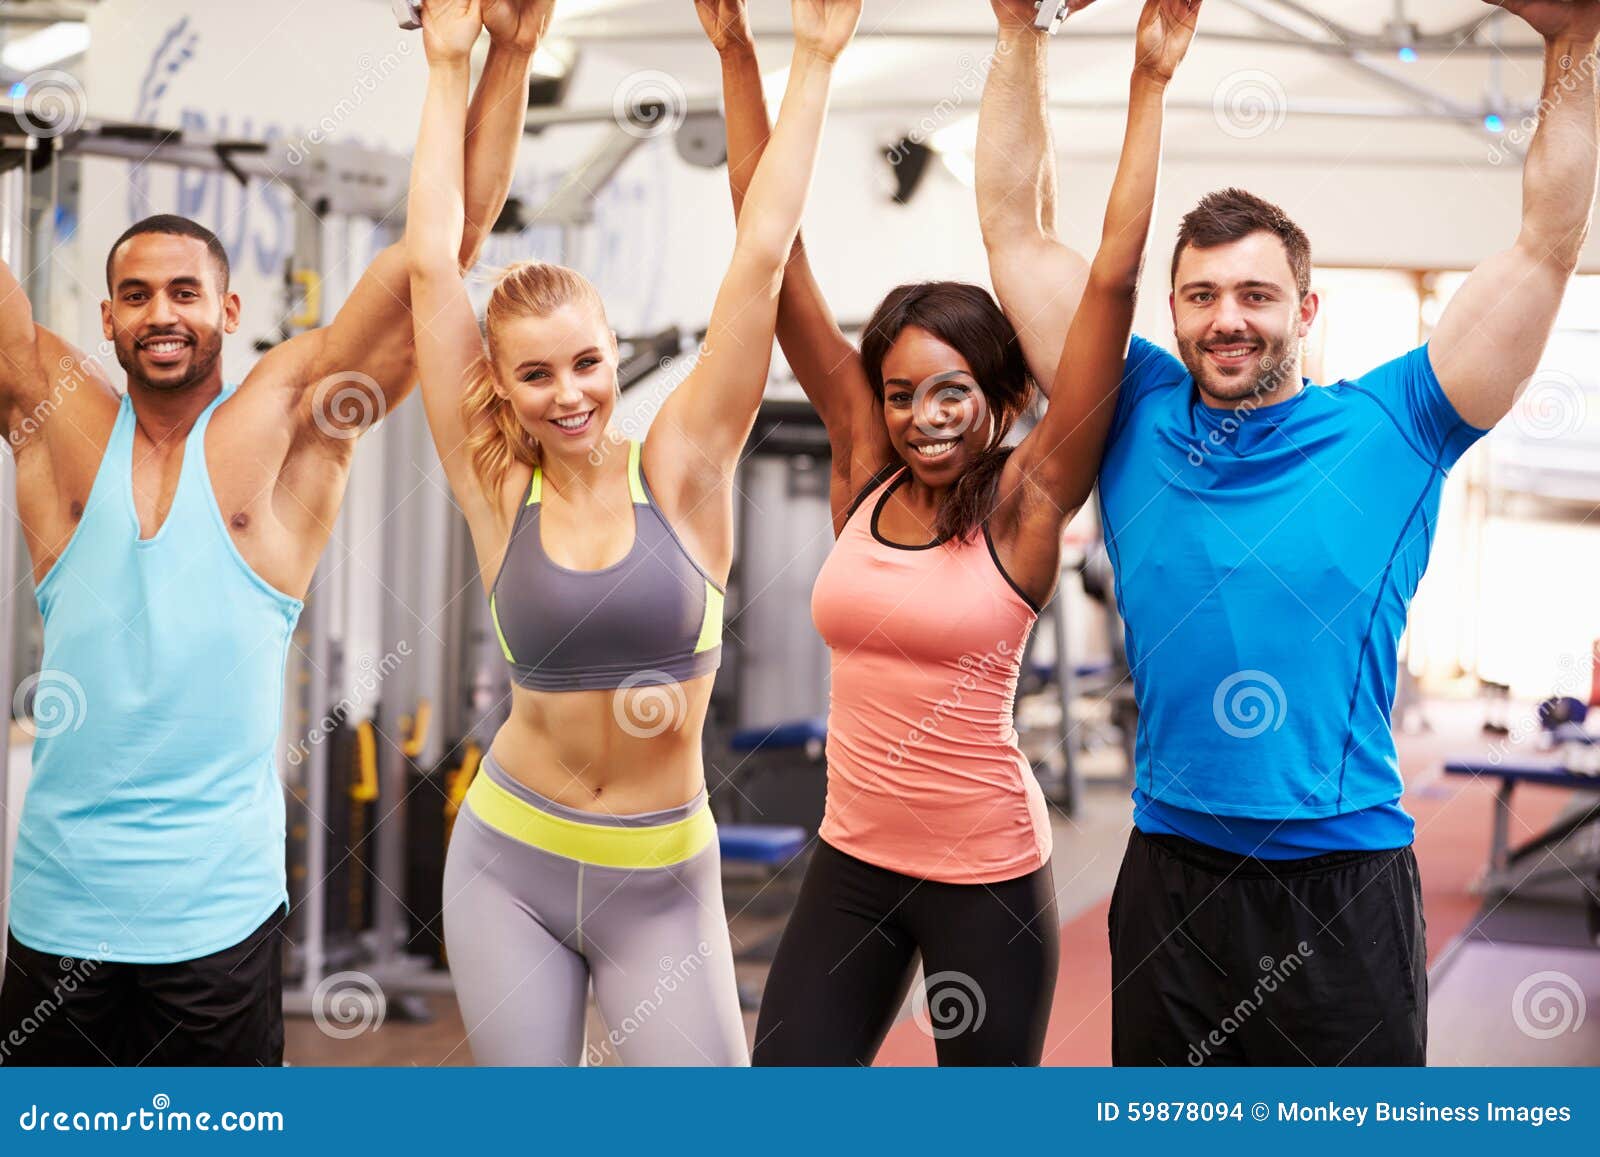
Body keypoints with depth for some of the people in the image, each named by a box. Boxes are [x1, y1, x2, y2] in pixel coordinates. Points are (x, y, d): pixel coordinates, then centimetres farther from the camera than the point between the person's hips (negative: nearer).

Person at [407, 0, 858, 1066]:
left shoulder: (681, 470, -5)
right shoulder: (498, 491, -3)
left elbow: (762, 255, -8)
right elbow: (432, 264, -5)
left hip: (664, 881, -1)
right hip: (510, 867, 1)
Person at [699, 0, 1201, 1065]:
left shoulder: (1025, 501, -8)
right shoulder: (865, 471, 1)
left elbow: (1115, 278, -15)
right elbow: (772, 252, -1)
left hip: (988, 878, -3)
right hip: (851, 866, 4)